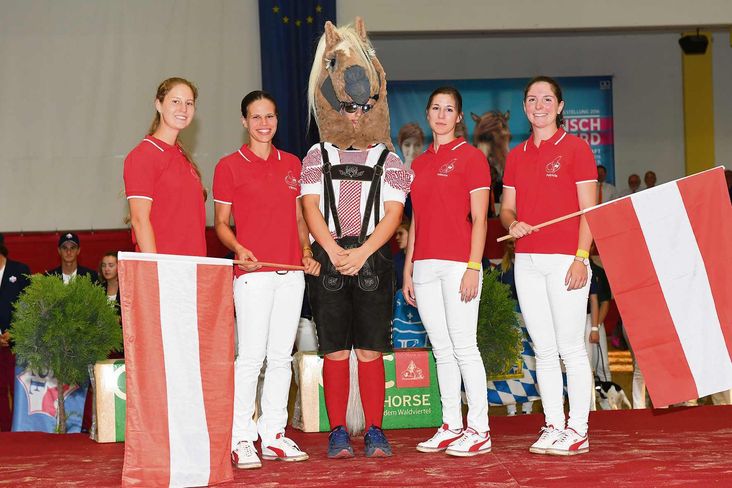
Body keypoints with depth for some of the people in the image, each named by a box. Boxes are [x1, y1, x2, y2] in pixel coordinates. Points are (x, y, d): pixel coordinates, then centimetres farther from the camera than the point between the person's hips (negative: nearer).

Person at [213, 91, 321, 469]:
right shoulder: (229, 166, 1)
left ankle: (274, 435, 14)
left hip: (291, 272, 5)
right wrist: (238, 249, -16)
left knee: (281, 356, 8)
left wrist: (307, 251, 4)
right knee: (250, 355, -9)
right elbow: (221, 222, 2)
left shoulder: (291, 164, 15)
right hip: (253, 272, -5)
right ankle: (241, 439, -4)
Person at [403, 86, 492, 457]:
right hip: (425, 266, 6)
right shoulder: (419, 163, 17)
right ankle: (451, 426, 12)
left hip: (458, 264, -6)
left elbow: (479, 219, -6)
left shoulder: (470, 157, -1)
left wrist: (473, 267, -14)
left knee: (464, 348, -7)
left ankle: (478, 430, -3)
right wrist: (408, 270, 13)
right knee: (441, 350, 8)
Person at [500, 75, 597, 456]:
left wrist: (580, 257, -14)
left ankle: (578, 430, 0)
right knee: (543, 349, 7)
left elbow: (588, 210, -5)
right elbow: (506, 208, 18)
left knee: (570, 347, -5)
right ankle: (553, 426, 12)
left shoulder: (575, 148, -1)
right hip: (527, 261, 5)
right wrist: (512, 223, -5)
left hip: (565, 260, -5)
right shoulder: (516, 156, 14)